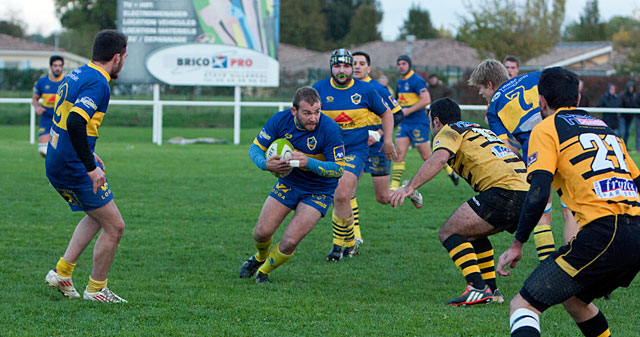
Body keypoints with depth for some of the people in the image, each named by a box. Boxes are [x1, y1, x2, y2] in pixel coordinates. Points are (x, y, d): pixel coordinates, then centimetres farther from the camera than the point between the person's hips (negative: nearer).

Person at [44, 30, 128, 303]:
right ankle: (96, 288, 12)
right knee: (114, 226, 1)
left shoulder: (78, 75, 11)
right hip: (74, 167, -10)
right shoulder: (97, 83, -18)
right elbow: (75, 123, -31)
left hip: (57, 163, 10)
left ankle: (62, 271, 19)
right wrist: (90, 167, -27)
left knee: (98, 216, 25)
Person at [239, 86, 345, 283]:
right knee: (262, 232, -3)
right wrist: (265, 164, -28)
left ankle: (264, 271, 16)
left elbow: (338, 169, -23)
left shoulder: (330, 129, -27)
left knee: (290, 241, -15)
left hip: (318, 191, -3)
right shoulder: (280, 121, -16)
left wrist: (308, 162, -39)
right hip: (288, 183, 3)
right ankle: (260, 257, 35)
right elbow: (255, 148, -5)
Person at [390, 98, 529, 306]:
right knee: (472, 233, 28)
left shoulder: (449, 131, 6)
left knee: (449, 233, -4)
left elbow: (439, 158, -15)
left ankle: (478, 288, -19)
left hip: (504, 190, -9)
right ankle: (491, 291, 22)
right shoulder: (479, 129, 32)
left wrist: (409, 187, -22)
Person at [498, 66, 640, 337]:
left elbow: (539, 191, -8)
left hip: (603, 231, -7)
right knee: (574, 300, 30)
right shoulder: (604, 127, 26)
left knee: (523, 306, -8)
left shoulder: (546, 129, 5)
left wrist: (517, 245, -2)